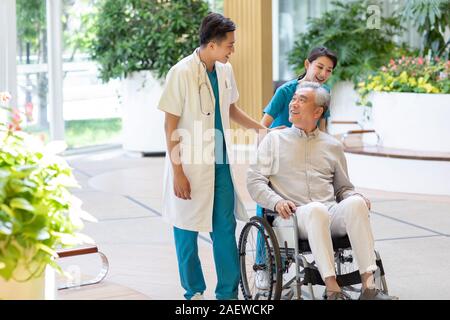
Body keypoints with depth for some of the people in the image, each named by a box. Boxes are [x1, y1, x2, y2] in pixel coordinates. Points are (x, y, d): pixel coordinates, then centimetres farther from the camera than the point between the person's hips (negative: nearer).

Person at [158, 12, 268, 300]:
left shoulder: (225, 71, 5)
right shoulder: (182, 73, -15)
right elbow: (171, 126, -13)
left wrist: (261, 128, 16)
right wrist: (178, 173, -15)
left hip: (220, 163, 6)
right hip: (191, 167, -6)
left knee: (225, 228, 6)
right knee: (188, 231, 6)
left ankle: (228, 293, 14)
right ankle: (194, 293, 19)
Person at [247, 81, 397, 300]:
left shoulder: (333, 146, 24)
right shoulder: (274, 140, 17)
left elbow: (343, 188, 27)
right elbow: (254, 180, 8)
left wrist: (355, 197, 2)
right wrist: (277, 202, -12)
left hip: (331, 215, 3)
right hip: (292, 216, -3)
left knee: (355, 203, -32)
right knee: (316, 210, -39)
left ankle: (369, 286, -39)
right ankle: (332, 289, -43)